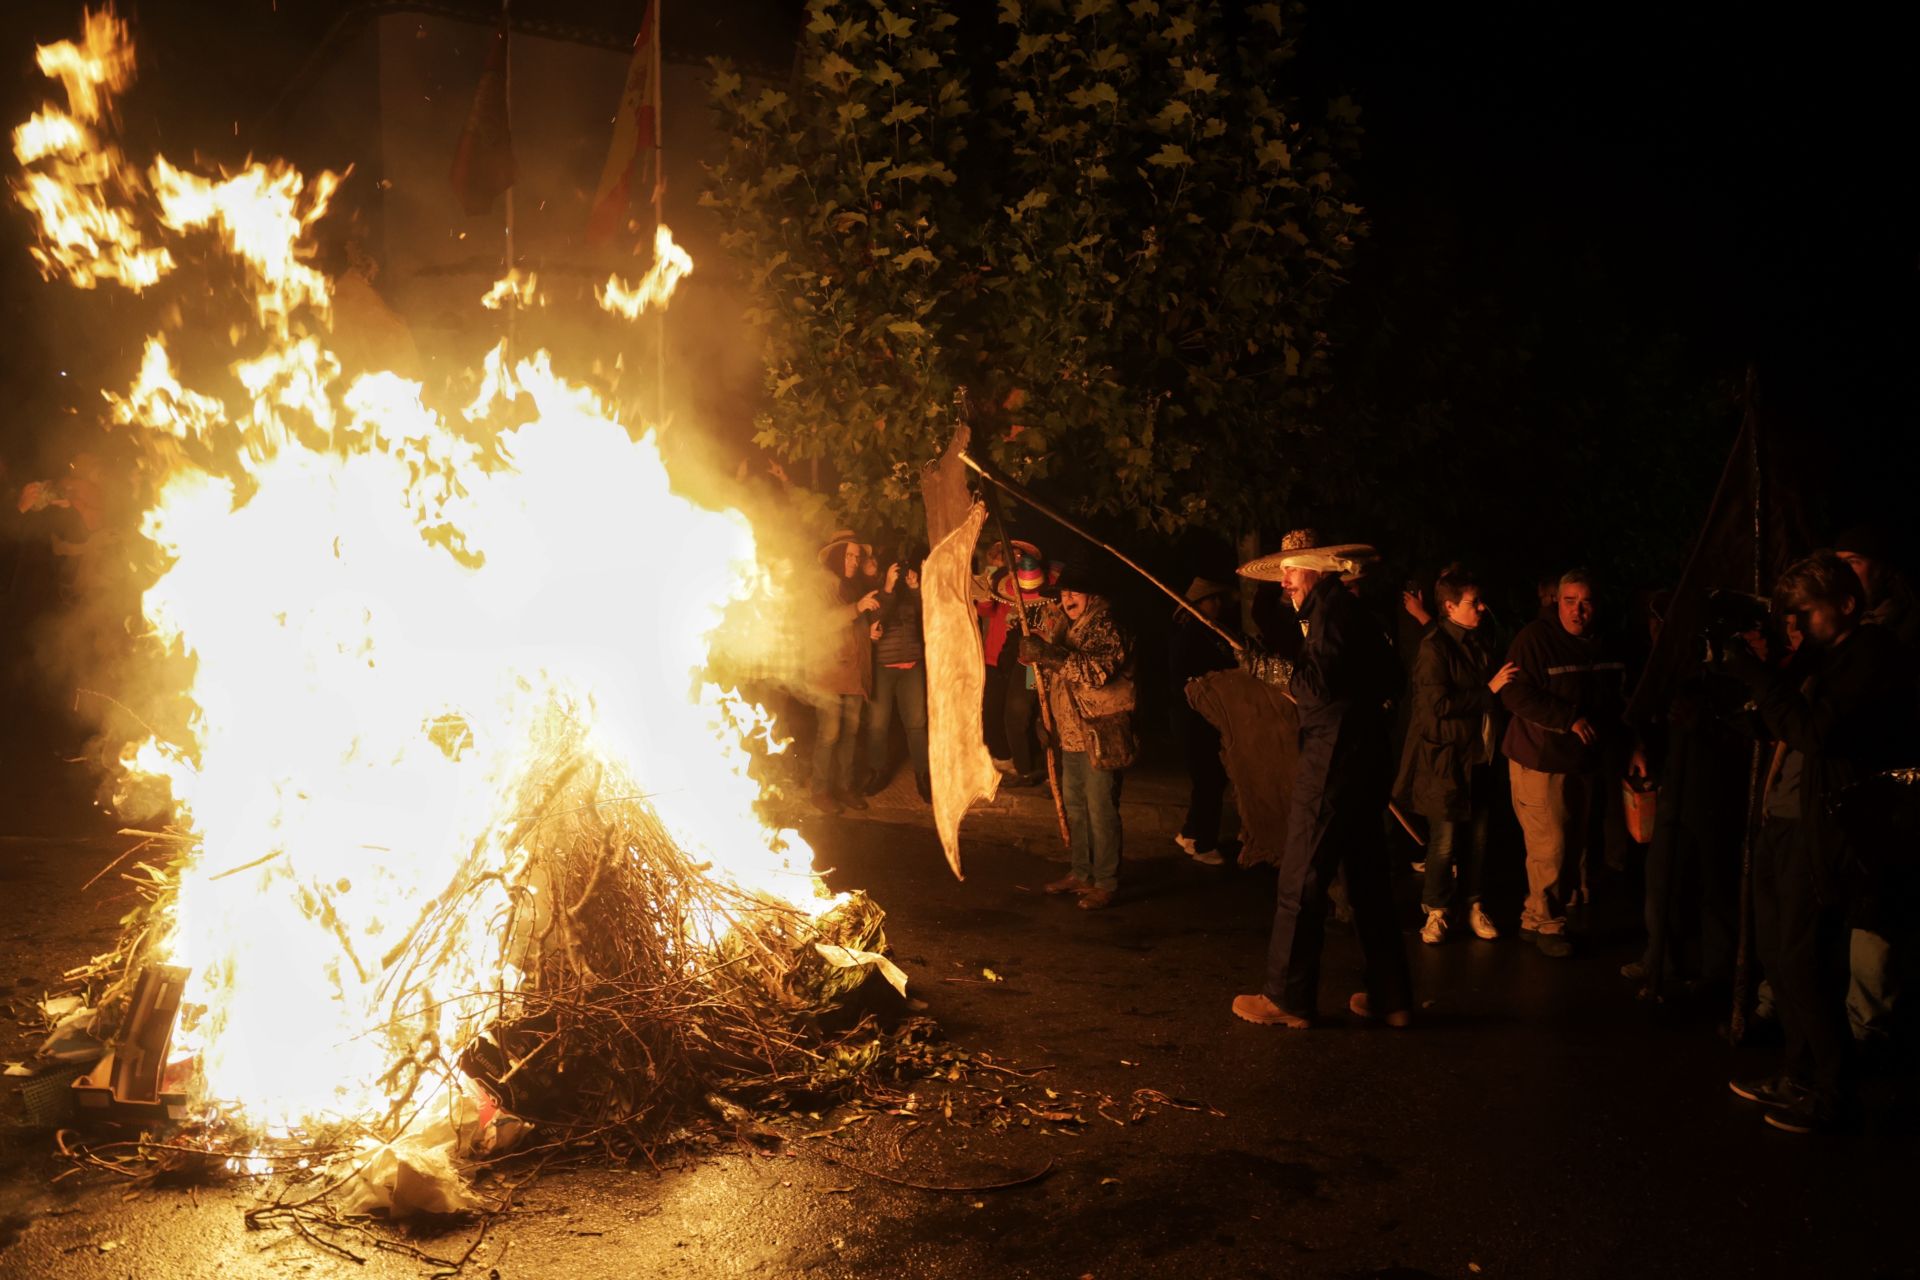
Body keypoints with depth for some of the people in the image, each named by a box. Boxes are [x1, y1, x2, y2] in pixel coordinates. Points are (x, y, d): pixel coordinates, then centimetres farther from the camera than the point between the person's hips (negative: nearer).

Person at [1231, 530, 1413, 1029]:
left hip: (1333, 763, -10)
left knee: (1300, 884, -4)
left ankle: (1287, 998, 2)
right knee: (1368, 880, 15)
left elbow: (1319, 685, -23)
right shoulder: (1351, 608, 17)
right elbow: (1389, 675, 23)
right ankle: (1390, 996, 21)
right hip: (1365, 759, 10)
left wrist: (1266, 664, -12)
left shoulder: (1330, 609, -13)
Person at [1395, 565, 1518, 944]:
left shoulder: (1480, 643, 11)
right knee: (1444, 842, 0)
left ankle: (1473, 905, 23)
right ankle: (1436, 911, 14)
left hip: (1480, 757, 6)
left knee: (1477, 837, 10)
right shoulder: (1434, 647, -12)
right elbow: (1439, 703, -19)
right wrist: (1489, 690, -16)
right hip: (1445, 759, -6)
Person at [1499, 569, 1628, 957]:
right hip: (1540, 761, -7)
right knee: (1550, 847, -7)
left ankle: (1535, 917, 25)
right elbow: (1516, 694, -20)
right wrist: (1570, 719, -22)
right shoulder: (1536, 638, -13)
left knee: (1575, 843, 12)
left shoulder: (1601, 645, 8)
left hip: (1584, 762, 7)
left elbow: (1617, 699, 22)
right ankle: (1547, 924, 12)